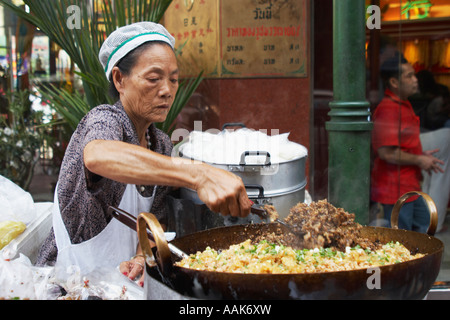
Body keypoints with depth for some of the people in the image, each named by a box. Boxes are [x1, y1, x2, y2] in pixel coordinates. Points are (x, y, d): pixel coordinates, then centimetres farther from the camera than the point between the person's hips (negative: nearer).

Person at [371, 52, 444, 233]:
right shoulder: (387, 110, -21)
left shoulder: (404, 106, 13)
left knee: (423, 226, 22)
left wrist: (422, 156, 10)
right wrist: (419, 160, -15)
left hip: (409, 186, 10)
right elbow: (387, 153, -27)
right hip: (395, 189, -10)